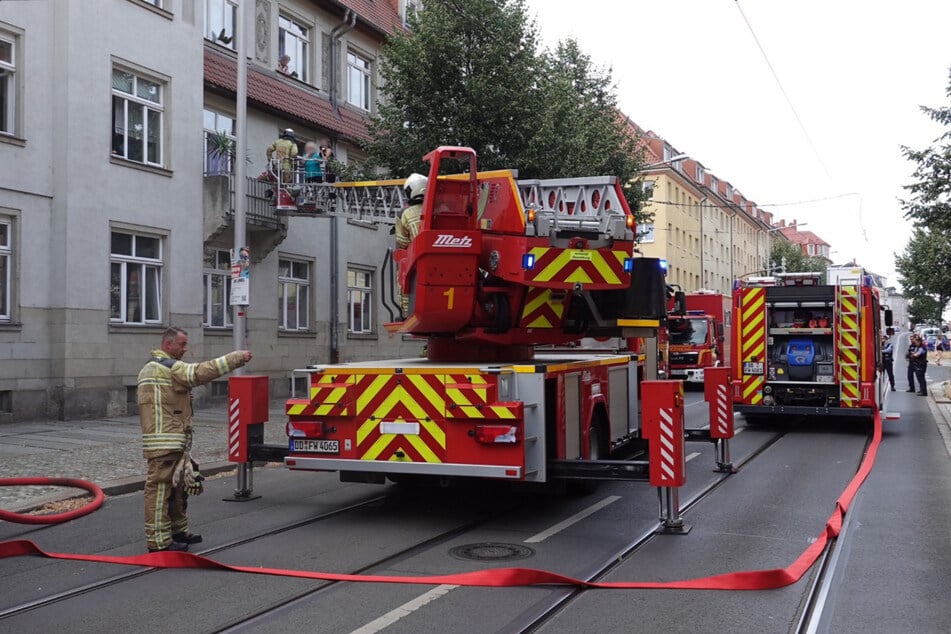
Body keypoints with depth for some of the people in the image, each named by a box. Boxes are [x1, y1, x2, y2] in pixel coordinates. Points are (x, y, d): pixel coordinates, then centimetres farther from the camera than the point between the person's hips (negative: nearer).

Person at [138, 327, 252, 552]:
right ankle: (159, 540, -5)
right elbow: (201, 372, -23)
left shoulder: (152, 368, 21)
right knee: (160, 487, -7)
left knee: (176, 486, 18)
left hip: (172, 442, 11)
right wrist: (236, 358, -21)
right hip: (164, 443, -11)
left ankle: (178, 531, 29)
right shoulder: (167, 367, -13)